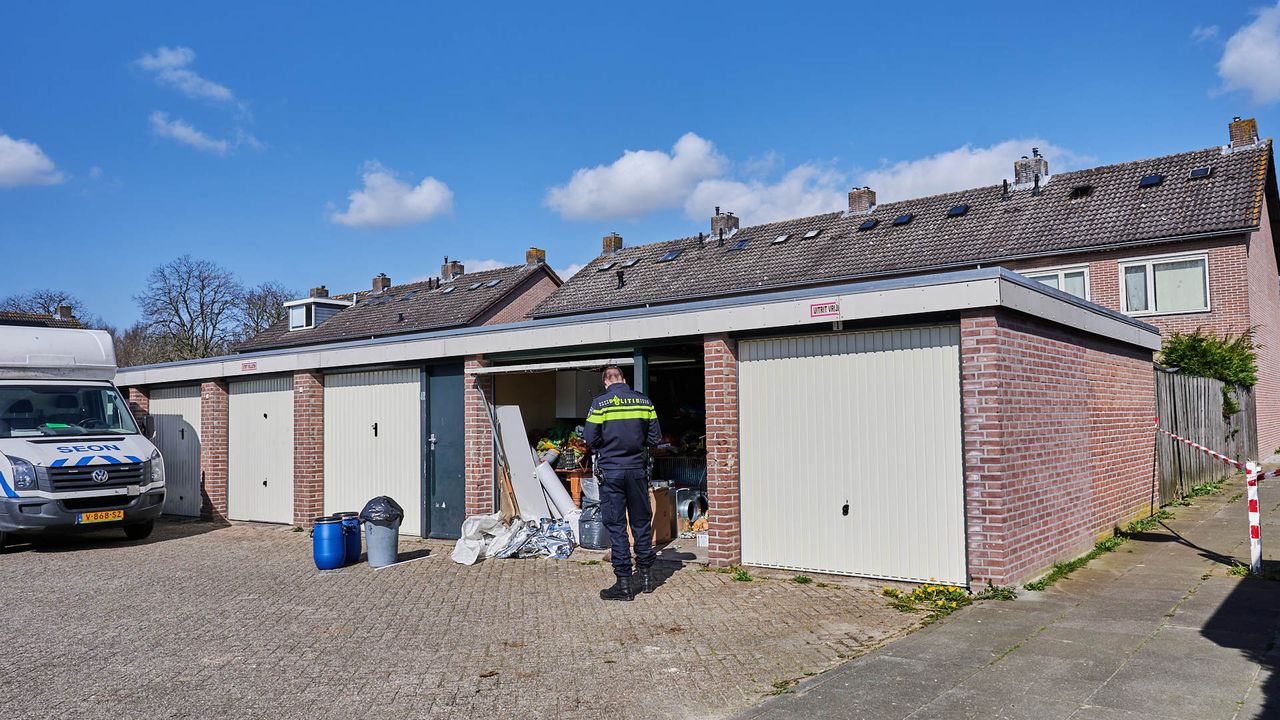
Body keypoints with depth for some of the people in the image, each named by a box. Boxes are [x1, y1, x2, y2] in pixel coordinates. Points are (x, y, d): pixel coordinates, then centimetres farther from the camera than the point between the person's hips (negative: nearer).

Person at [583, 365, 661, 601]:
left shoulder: (600, 403, -7)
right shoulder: (644, 401, 3)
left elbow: (590, 438, -9)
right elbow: (654, 437, 5)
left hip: (610, 471, -3)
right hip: (637, 469, 3)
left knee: (616, 526, 2)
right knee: (641, 522, 14)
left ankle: (624, 582, 4)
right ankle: (646, 575, 22)